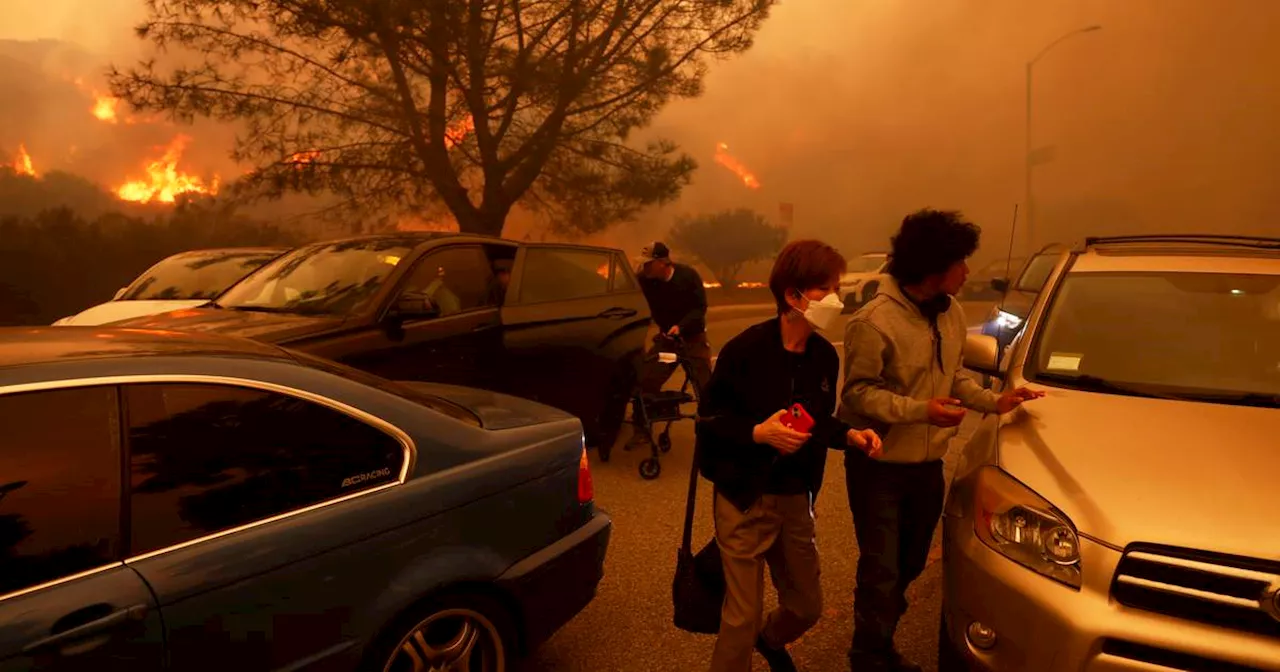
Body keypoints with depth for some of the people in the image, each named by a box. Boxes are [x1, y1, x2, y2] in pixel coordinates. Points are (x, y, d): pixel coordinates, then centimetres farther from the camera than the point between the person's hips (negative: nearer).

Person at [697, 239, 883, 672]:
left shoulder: (825, 355, 0)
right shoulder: (745, 350, -19)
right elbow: (710, 418, -13)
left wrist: (849, 436, -6)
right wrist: (758, 432, -27)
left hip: (796, 499, 6)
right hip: (745, 500, -6)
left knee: (807, 607, 21)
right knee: (742, 616, 3)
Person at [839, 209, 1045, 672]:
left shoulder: (952, 313, 4)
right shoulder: (874, 321, -20)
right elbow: (858, 392, -19)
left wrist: (993, 402, 3)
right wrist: (921, 410, -27)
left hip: (927, 463, 7)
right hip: (878, 466, -7)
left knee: (909, 566, 19)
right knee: (881, 572, 1)